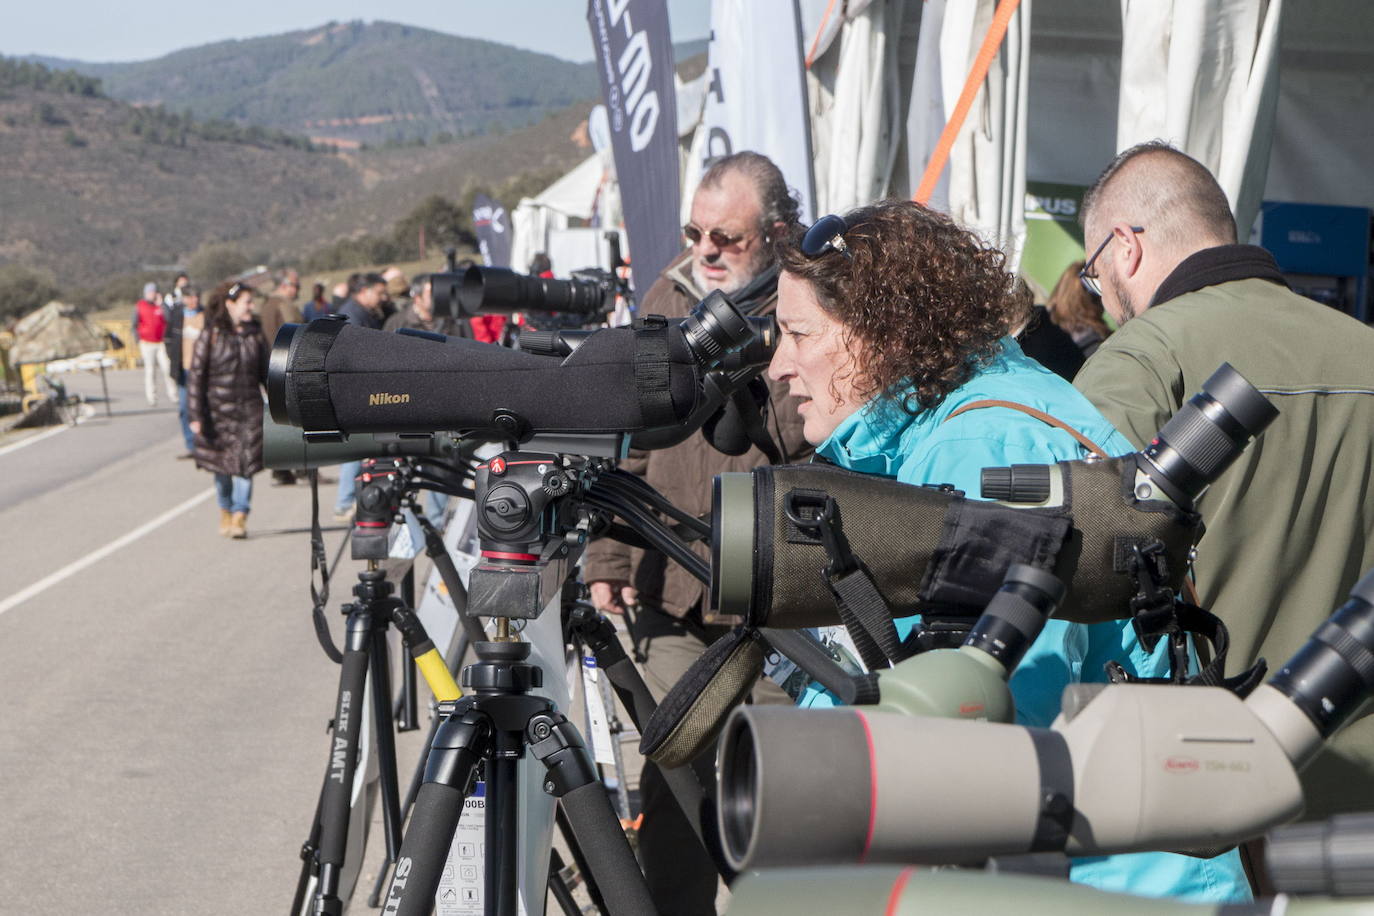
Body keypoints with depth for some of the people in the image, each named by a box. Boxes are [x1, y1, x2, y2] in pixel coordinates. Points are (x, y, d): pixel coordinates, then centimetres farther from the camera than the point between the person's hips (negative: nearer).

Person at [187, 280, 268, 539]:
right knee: (221, 467, 7)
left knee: (245, 464, -9)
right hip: (218, 412, -2)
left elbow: (266, 372, 14)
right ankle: (225, 512, 26)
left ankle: (239, 517, -7)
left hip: (250, 411, 2)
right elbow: (195, 377, -5)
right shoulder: (210, 336, -4)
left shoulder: (255, 334, 7)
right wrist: (196, 416, -10)